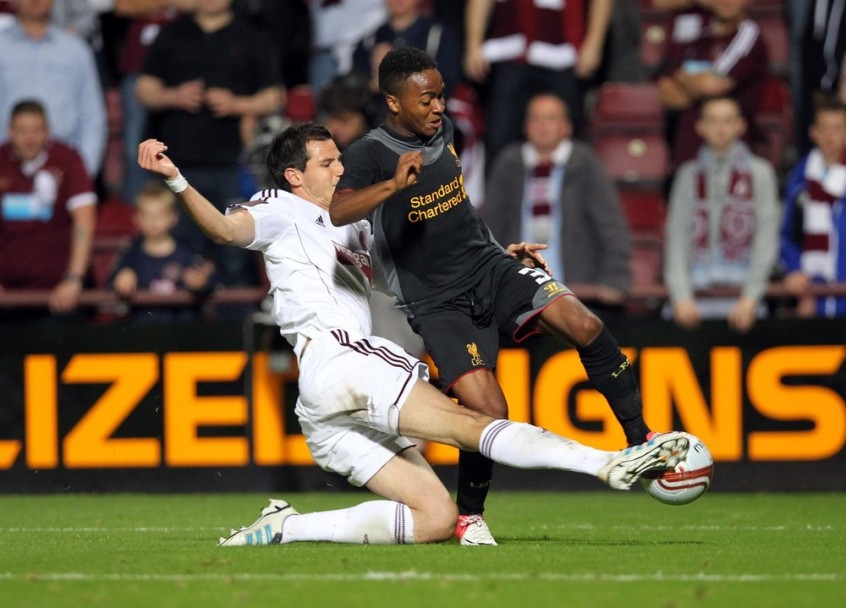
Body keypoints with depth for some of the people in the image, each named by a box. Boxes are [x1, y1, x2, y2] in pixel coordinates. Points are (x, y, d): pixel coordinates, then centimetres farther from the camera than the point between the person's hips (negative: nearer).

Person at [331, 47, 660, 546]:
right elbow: (335, 213, -33)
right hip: (438, 303, -5)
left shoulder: (443, 130, 8)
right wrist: (392, 186, -49)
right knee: (488, 412, -20)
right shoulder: (372, 154, -13)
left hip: (490, 267, 5)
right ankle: (469, 517, 7)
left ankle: (641, 440, -7)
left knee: (583, 324, -20)